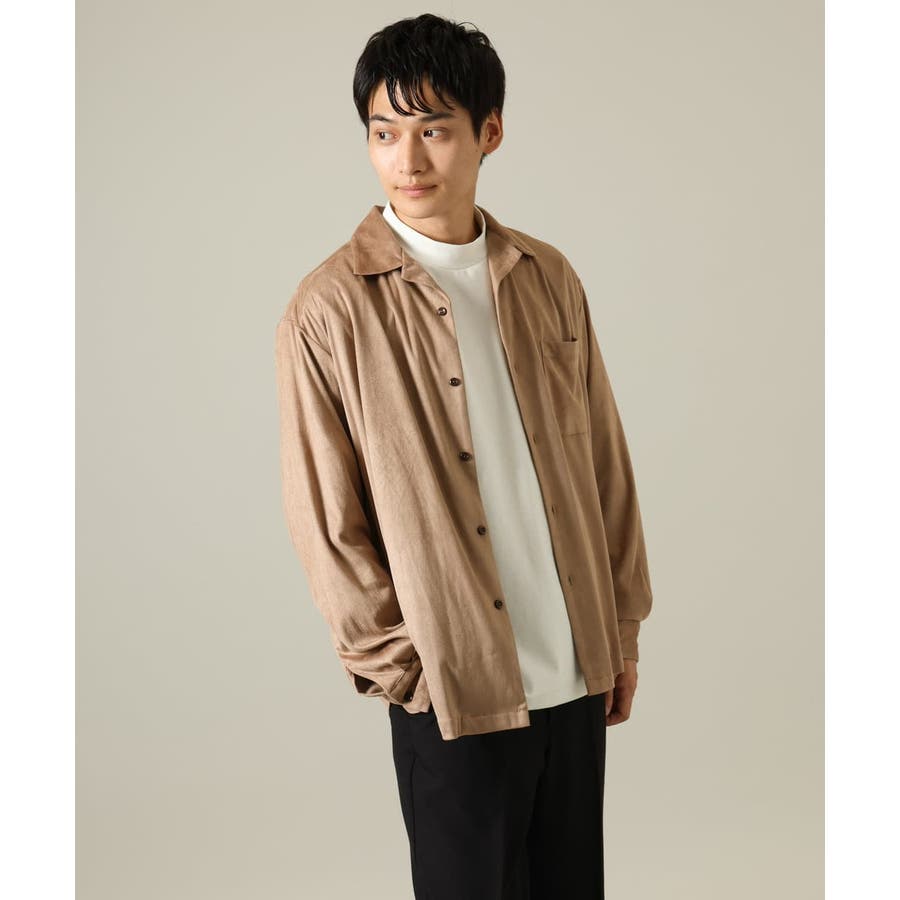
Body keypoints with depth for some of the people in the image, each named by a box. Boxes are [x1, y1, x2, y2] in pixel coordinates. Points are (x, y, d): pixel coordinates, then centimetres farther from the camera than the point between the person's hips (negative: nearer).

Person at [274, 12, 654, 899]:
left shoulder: (548, 279, 3)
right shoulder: (329, 310, -10)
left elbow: (604, 463, 9)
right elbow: (324, 523, -7)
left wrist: (623, 626, 9)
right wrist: (403, 670, -7)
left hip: (578, 672, 4)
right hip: (455, 692, -4)